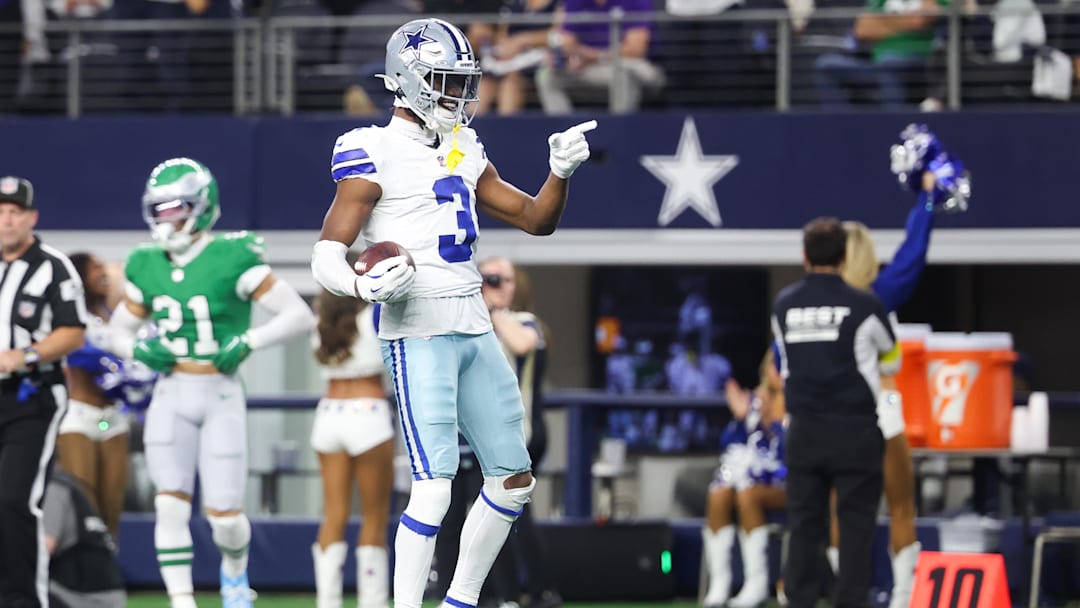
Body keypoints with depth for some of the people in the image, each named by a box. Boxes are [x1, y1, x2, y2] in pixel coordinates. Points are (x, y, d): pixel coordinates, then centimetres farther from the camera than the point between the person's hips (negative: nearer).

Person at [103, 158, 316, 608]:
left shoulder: (233, 260, -10)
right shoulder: (148, 267, 5)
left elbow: (300, 316, -11)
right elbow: (117, 332, 17)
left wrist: (248, 342, -20)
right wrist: (140, 350, -4)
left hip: (220, 395, -3)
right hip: (171, 396, 3)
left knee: (223, 512, 1)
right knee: (171, 504, -9)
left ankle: (235, 570, 34)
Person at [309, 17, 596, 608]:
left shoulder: (463, 153, 15)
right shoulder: (376, 156, -8)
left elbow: (536, 220, 19)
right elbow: (326, 256, -12)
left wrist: (561, 171, 0)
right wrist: (364, 288, -32)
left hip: (474, 331, 8)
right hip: (417, 334, -8)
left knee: (514, 481, 11)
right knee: (434, 488, -16)